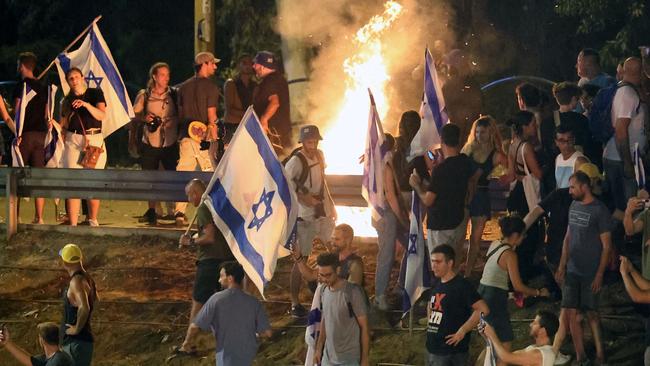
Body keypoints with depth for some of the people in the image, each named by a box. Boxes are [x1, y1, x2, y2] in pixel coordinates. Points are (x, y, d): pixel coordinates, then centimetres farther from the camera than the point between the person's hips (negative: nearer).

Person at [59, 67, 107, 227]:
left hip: (95, 140, -1)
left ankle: (93, 220, 18)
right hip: (73, 141, 1)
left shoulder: (95, 93, 5)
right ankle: (73, 224, -13)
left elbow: (102, 115, -10)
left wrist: (86, 105, -23)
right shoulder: (67, 101, 12)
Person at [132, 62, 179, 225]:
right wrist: (144, 118, -13)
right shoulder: (144, 95, 3)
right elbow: (134, 115, 7)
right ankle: (151, 211, 19)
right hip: (150, 143, 0)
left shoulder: (174, 94, 4)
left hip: (170, 143, 0)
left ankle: (174, 210, 5)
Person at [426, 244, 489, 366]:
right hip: (432, 347, 9)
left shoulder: (461, 286, -13)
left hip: (452, 350, -9)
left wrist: (462, 331, -19)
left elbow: (483, 310, -22)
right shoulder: (436, 285, 12)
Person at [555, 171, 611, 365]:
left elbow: (606, 245, -11)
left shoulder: (600, 211, -12)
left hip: (590, 273, -6)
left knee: (591, 313, 3)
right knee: (570, 312, 1)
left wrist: (599, 275, -14)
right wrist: (562, 266, 10)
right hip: (572, 271, 6)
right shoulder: (574, 206, 8)